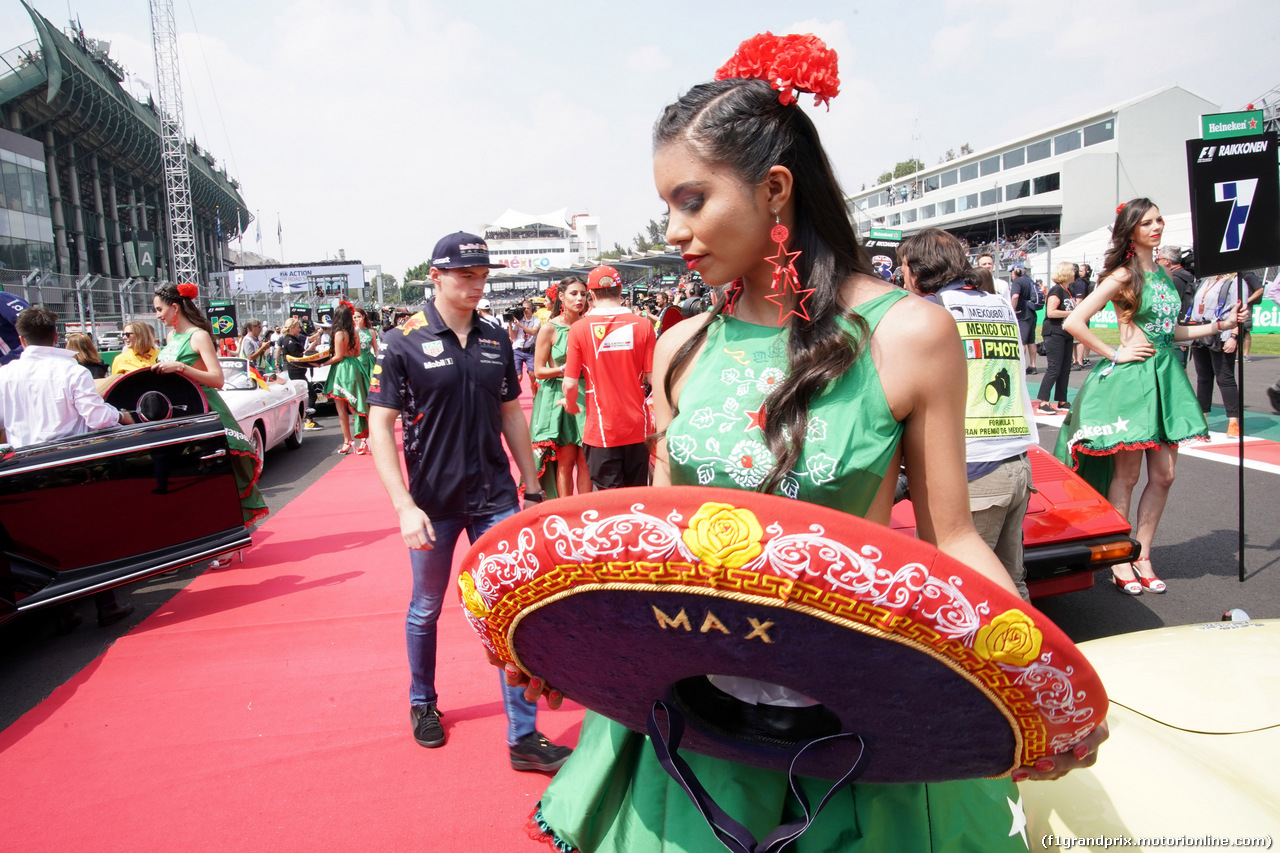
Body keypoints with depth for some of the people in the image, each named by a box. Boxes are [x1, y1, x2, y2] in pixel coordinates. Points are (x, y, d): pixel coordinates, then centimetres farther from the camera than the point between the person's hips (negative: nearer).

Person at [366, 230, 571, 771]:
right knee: (426, 609, 15)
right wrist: (404, 506, -17)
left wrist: (532, 487, 11)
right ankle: (422, 702, 41)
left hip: (495, 499, 3)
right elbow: (380, 428, -9)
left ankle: (524, 736, 11)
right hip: (434, 503, -2)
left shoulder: (496, 341, 5)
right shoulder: (402, 344, -7)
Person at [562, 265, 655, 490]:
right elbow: (653, 377, -5)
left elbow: (570, 384, -9)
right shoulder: (643, 325, -6)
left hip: (601, 429, -2)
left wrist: (572, 407, 12)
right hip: (637, 428, 2)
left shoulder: (579, 328, -9)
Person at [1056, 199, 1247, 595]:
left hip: (1165, 374, 7)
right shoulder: (1123, 276, -8)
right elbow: (1072, 323, -18)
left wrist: (1220, 325, 16)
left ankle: (1142, 555, 18)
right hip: (1131, 378, -7)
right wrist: (1115, 354, -14)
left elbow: (1169, 331, 21)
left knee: (1163, 474, 6)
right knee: (1126, 474, 0)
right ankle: (1120, 560, 11)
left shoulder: (1162, 274, 14)